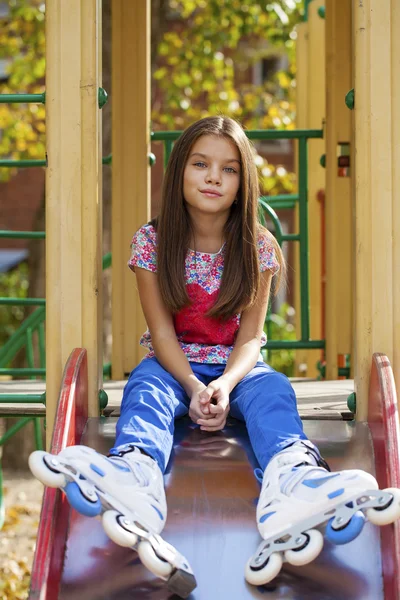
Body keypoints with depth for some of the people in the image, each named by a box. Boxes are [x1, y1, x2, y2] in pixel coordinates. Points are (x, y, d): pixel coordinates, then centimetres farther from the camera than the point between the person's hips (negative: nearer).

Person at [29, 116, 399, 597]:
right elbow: (162, 329, -9)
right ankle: (134, 473, -70)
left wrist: (225, 385, -29)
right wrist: (194, 387, -26)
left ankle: (292, 476, -67)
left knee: (273, 390, -31)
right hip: (171, 363, -1)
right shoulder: (152, 241, -5)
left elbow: (250, 335, -8)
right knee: (145, 389, -34)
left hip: (235, 366, 1)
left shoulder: (257, 247, -3)